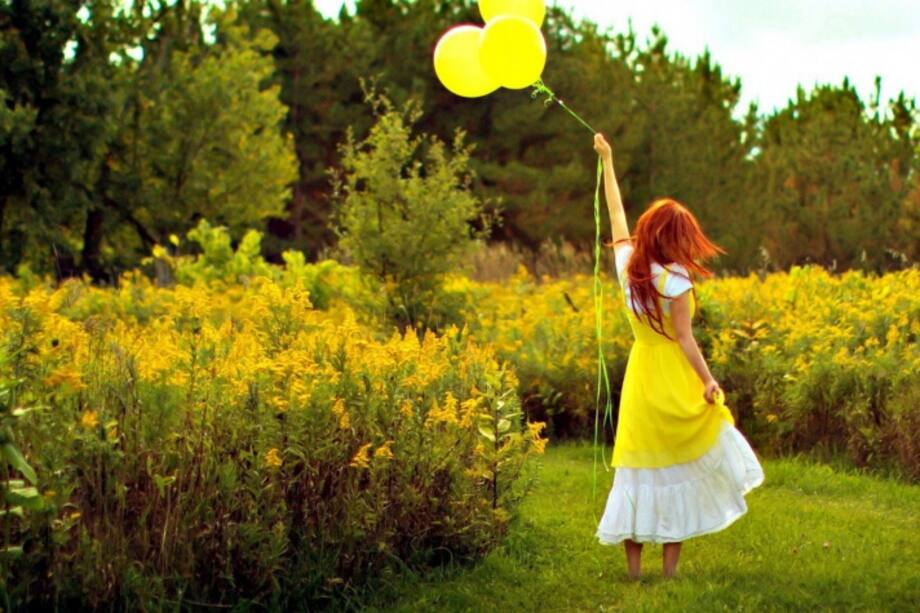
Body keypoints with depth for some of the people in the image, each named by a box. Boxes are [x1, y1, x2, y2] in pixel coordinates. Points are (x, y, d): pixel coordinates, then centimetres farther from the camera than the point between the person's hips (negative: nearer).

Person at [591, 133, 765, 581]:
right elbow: (684, 338, -16)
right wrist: (709, 380, -12)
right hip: (675, 380, -5)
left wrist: (607, 161, 22)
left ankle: (633, 565, 10)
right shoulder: (675, 280, -16)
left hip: (639, 375, 6)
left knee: (639, 468, 8)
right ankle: (670, 566, 6)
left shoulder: (627, 264, 0)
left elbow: (616, 214, 13)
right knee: (678, 469, 4)